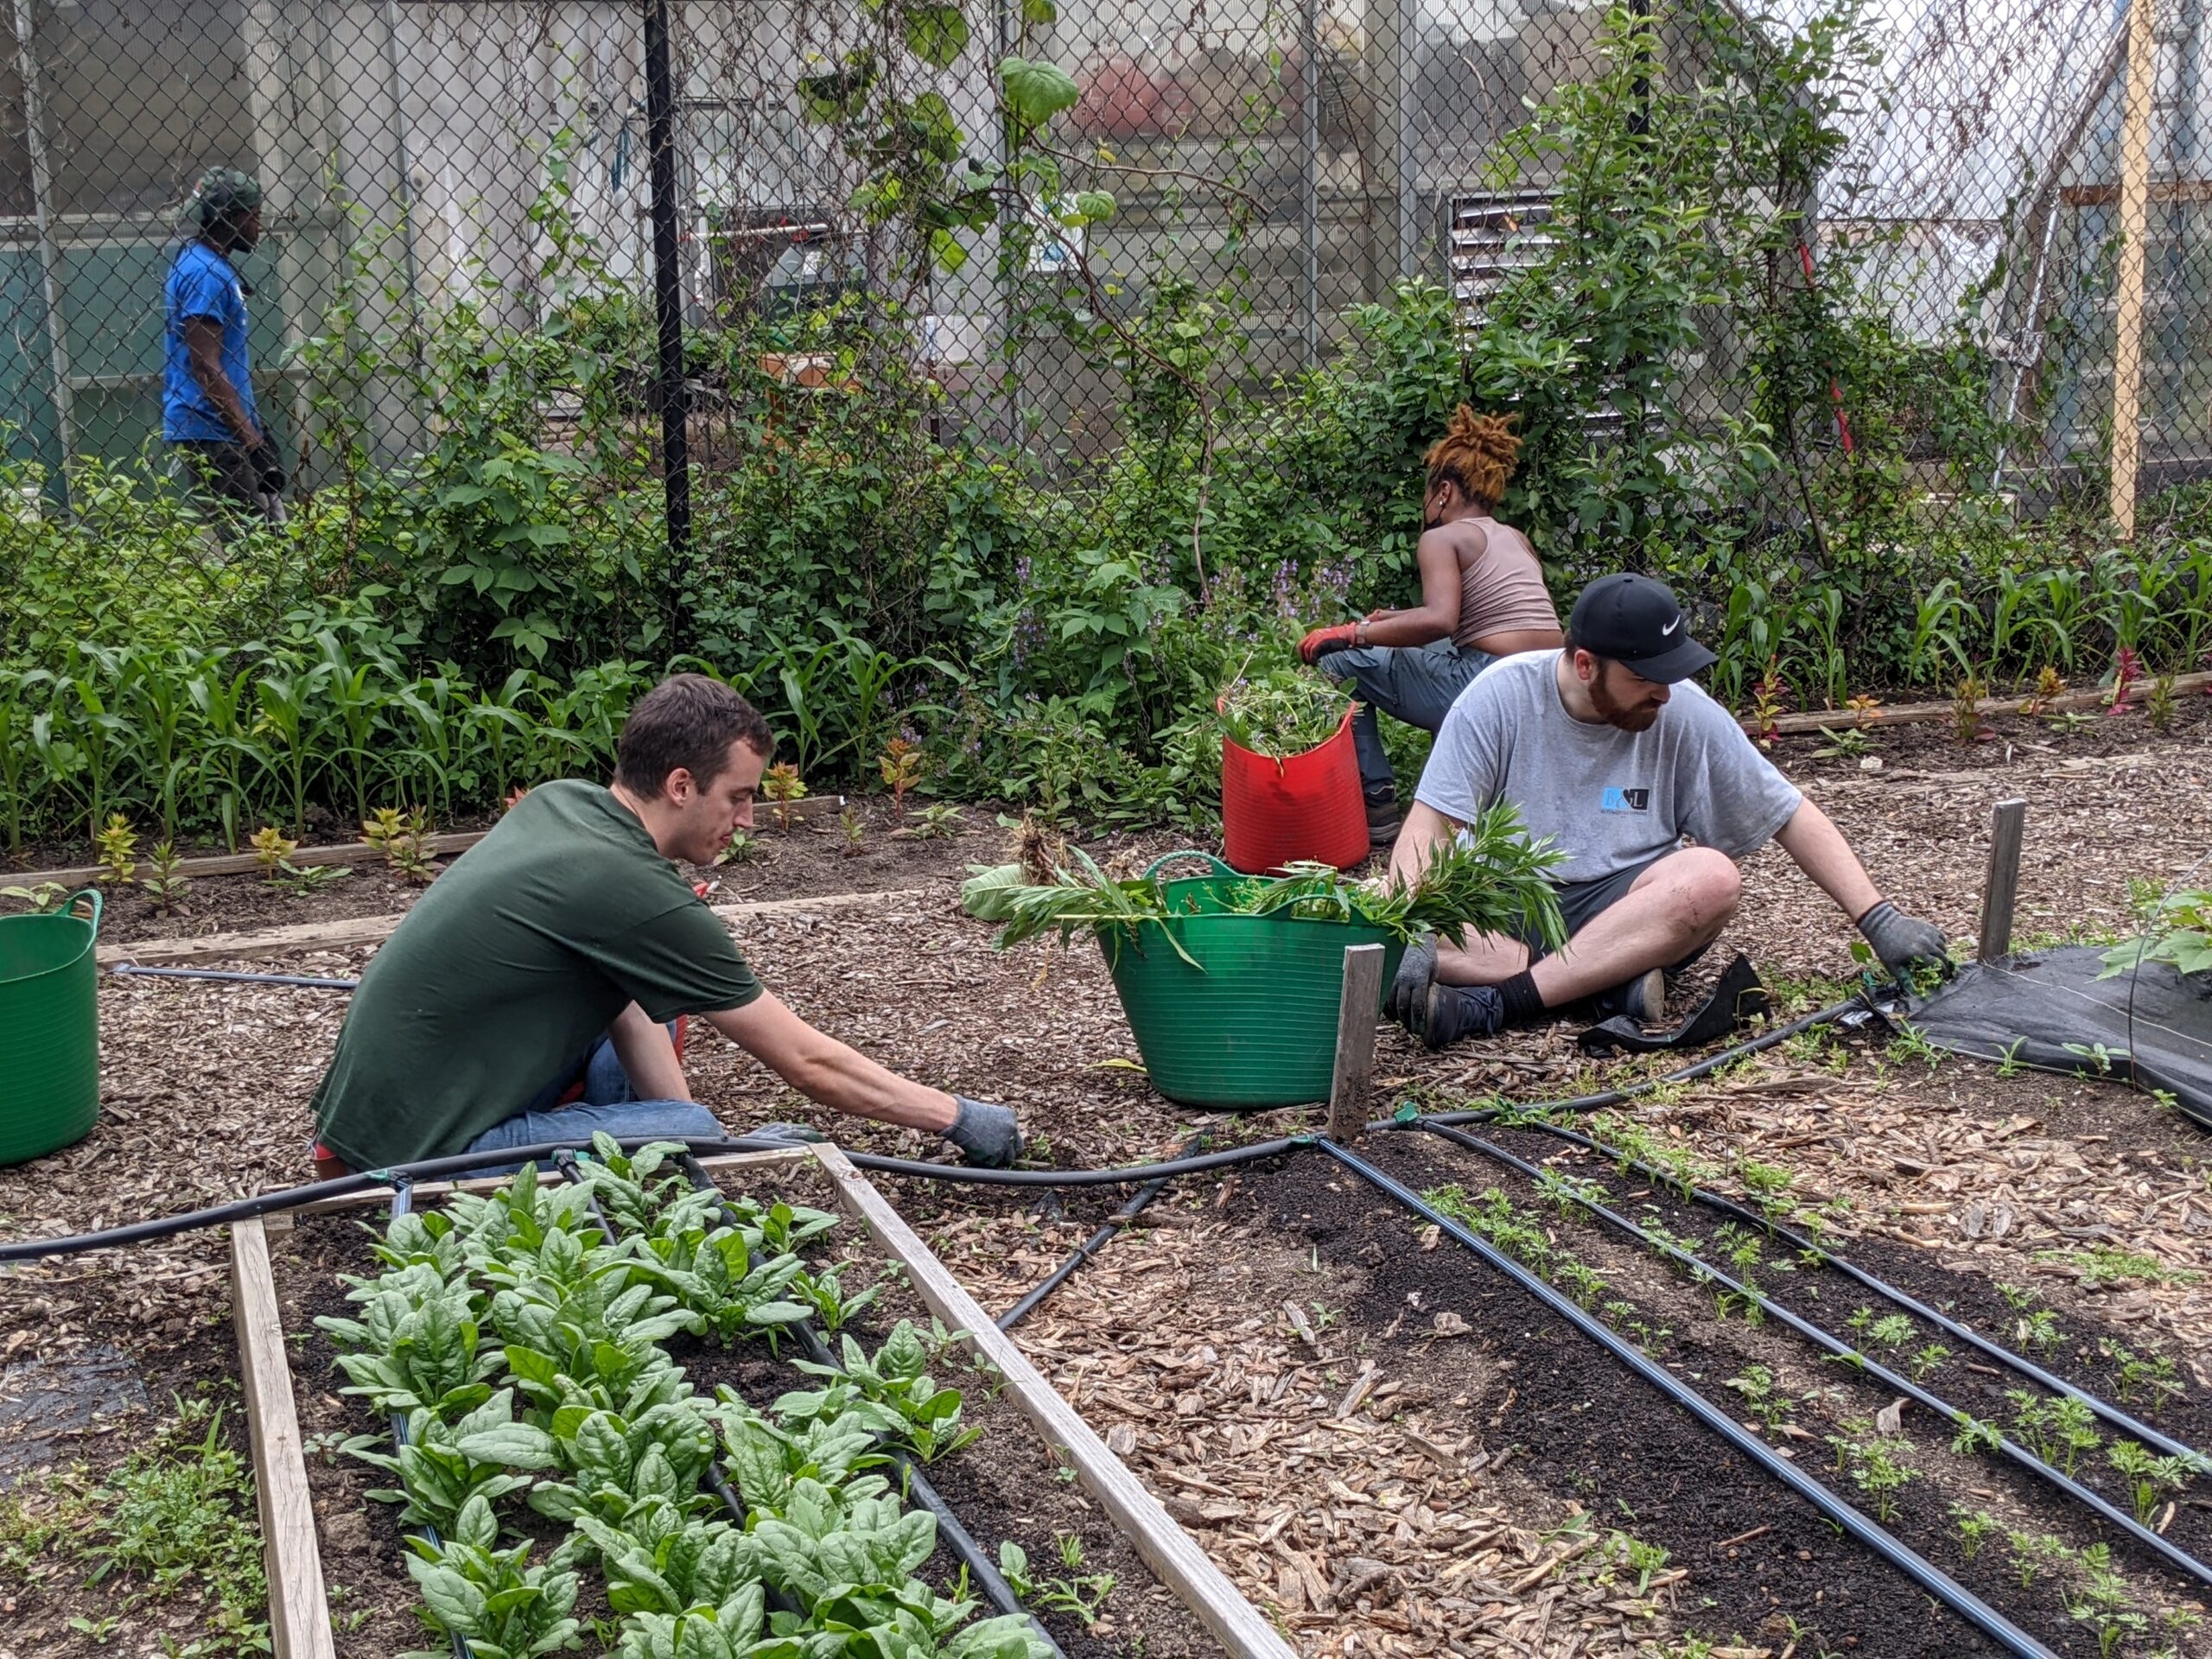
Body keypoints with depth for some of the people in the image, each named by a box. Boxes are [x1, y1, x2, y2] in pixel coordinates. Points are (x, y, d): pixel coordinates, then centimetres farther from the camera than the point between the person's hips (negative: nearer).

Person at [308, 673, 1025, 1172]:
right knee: (695, 1136, -20)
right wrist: (959, 1116, -3)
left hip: (370, 1094, 9)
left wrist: (681, 1118, -2)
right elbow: (806, 1062, -13)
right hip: (419, 1149, -9)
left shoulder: (561, 802, 3)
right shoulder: (641, 896, -21)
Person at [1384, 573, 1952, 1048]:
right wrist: (1413, 934, -31)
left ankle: (1497, 1003, -32)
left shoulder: (1686, 714, -5)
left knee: (1711, 876, -31)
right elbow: (1431, 825, -14)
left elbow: (1793, 818, 1)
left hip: (1622, 906, 1)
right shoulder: (1501, 696, -10)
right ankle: (1613, 982, -29)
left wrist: (1880, 920, -7)